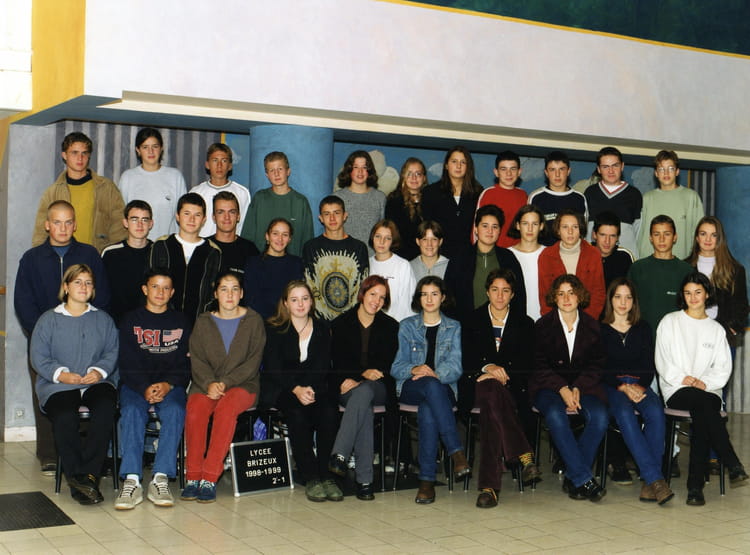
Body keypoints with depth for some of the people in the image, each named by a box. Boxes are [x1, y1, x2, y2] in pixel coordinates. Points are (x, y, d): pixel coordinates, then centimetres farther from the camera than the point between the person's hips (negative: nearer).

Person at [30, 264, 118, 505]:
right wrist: (60, 374, -13)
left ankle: (87, 474, -30)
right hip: (58, 386, -1)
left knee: (105, 406, -34)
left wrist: (100, 370, -12)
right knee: (64, 416, -34)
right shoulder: (48, 320, 13)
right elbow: (38, 357, 4)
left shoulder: (103, 319, 20)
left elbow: (112, 352, 9)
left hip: (95, 383, 1)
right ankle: (80, 480, -27)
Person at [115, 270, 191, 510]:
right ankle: (131, 481, -37)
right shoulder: (131, 320, 10)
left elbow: (185, 364, 8)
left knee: (175, 411, -32)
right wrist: (145, 388, -16)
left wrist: (167, 385, -11)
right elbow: (127, 364, 2)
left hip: (170, 385, 1)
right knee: (132, 411, -32)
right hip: (135, 383, 0)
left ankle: (160, 479, -35)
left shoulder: (180, 322, 15)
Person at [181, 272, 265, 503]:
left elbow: (253, 362, -1)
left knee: (226, 406, -34)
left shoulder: (253, 321, 6)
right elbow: (197, 360, 4)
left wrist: (225, 383, -14)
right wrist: (209, 384, -16)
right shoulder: (203, 322, 12)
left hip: (243, 384, -2)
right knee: (195, 408, -31)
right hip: (206, 384, 2)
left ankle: (210, 478, -33)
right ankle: (193, 477, -25)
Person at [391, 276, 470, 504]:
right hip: (410, 389, 0)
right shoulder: (407, 326, 15)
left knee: (428, 411, -38)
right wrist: (414, 370, -18)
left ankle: (427, 479, -41)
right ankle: (456, 451, -46)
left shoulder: (453, 328, 16)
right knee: (431, 386, -39)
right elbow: (397, 368, 6)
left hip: (443, 387, 0)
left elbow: (455, 368, 2)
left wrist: (435, 373, -20)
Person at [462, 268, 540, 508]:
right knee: (491, 392, -39)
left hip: (513, 387, 0)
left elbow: (527, 365, 4)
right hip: (479, 385, 0)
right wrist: (487, 367, -18)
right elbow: (467, 361, 3)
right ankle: (524, 456, -43)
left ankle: (489, 485, -41)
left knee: (491, 401, -37)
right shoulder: (473, 321, 14)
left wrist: (502, 372, -14)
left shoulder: (524, 323, 15)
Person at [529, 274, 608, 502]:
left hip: (583, 385, 2)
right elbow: (540, 366, -1)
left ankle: (572, 478, -18)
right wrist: (562, 390, -16)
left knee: (600, 417, -28)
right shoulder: (543, 325, 3)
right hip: (549, 386, -2)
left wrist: (577, 389, -10)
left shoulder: (591, 326, 9)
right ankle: (584, 479, -30)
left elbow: (596, 364, 7)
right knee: (556, 415, -34)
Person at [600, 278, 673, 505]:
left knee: (655, 412, -31)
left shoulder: (643, 329, 18)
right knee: (625, 414, -35)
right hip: (611, 386, -2)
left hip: (639, 385, 2)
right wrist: (623, 387, -13)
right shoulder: (600, 330, 8)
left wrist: (639, 386, -9)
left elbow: (649, 366, 11)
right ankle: (655, 479, -39)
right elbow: (599, 368, 0)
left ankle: (649, 482, -33)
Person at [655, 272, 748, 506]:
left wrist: (705, 382, -8)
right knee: (702, 401, -37)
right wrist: (683, 379, -10)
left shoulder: (716, 329, 19)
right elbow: (662, 361, 4)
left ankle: (695, 486, -33)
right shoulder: (670, 322, 12)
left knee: (701, 417, -33)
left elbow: (723, 368, 11)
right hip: (676, 390, -1)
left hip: (708, 391, 2)